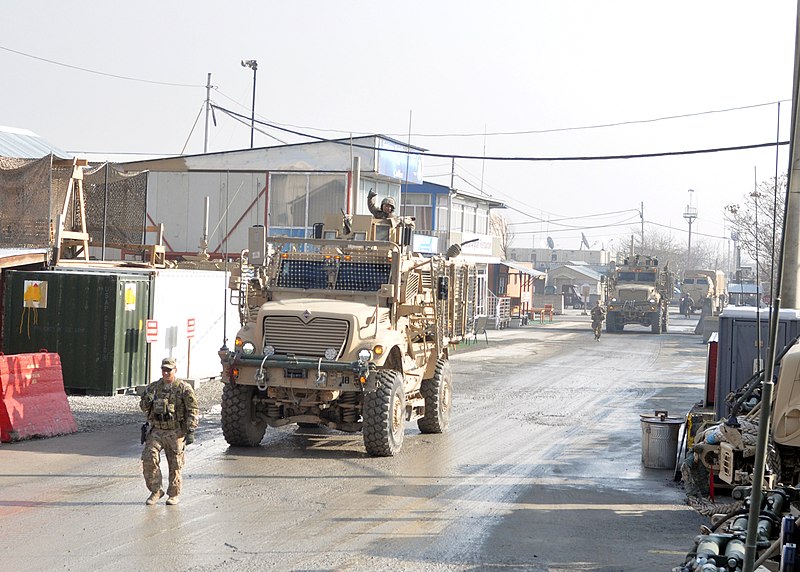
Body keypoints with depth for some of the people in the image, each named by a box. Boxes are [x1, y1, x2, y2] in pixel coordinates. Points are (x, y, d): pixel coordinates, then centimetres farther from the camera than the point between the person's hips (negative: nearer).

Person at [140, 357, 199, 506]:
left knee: (175, 465, 4)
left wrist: (191, 431, -13)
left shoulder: (184, 388, -2)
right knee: (148, 458, -14)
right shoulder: (153, 387, 10)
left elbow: (192, 411, -4)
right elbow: (143, 407, 17)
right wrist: (147, 400, -8)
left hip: (175, 432, -3)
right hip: (156, 431, 3)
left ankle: (173, 494, 20)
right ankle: (155, 491, 0)